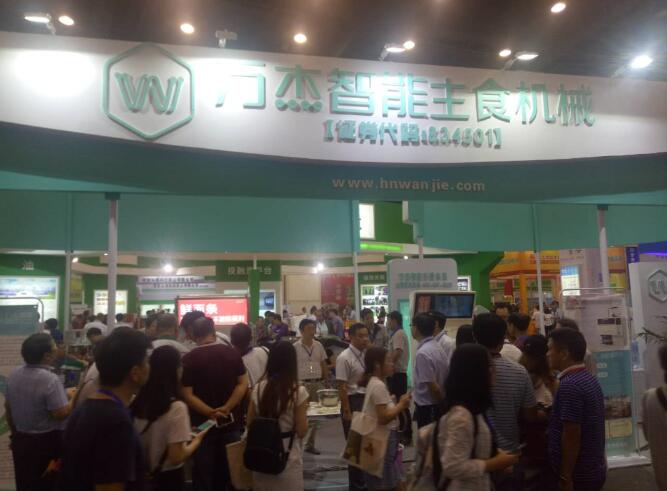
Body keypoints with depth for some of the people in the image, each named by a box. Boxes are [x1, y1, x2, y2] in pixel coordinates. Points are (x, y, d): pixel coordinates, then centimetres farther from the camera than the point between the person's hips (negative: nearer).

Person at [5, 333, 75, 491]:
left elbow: (8, 407, 10)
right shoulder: (50, 379, -25)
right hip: (47, 442, -7)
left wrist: (15, 433, 21)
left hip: (20, 440, 7)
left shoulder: (14, 375, -1)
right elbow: (61, 413, -26)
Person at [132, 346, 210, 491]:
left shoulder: (137, 402, -5)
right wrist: (197, 440, -6)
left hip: (141, 474, 5)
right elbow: (176, 457, -22)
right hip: (168, 477, -5)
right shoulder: (176, 407, -23)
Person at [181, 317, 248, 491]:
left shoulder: (189, 359, -11)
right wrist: (226, 408, -14)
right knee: (229, 470, 18)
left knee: (204, 473, 13)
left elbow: (187, 395, -16)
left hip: (203, 423, -2)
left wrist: (210, 412, -18)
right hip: (231, 421, 3)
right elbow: (243, 383, -7)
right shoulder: (232, 353, -3)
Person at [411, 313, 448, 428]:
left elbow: (432, 386, -23)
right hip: (437, 404, 9)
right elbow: (446, 375, 10)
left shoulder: (422, 353, -24)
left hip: (426, 406, -9)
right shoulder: (437, 346, 3)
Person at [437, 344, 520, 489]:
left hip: (478, 485, 9)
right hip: (465, 487, -9)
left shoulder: (473, 409, 3)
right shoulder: (461, 415, -27)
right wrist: (494, 464, -20)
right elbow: (453, 467, -29)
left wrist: (494, 455, 1)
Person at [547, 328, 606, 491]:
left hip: (578, 475, -9)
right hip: (593, 470, 9)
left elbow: (571, 435, -23)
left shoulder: (569, 385, -23)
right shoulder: (589, 379, 7)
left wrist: (565, 477, -19)